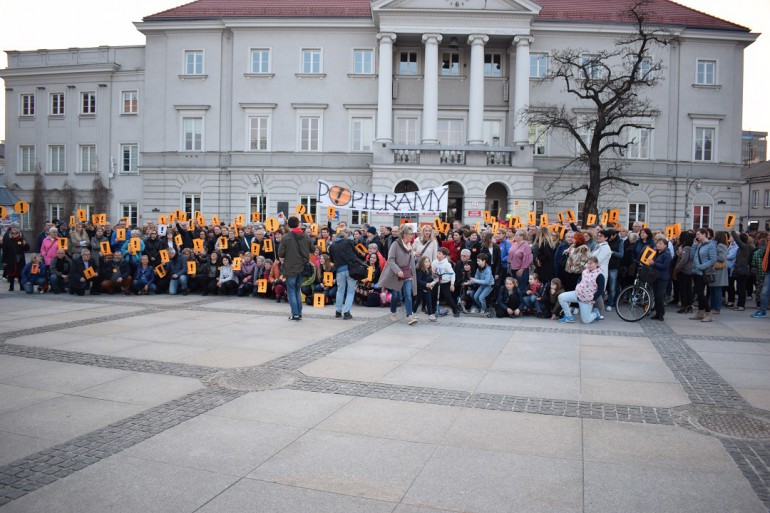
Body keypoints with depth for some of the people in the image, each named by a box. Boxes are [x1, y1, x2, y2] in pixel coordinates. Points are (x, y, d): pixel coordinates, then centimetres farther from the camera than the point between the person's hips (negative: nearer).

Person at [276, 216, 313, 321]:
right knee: (298, 290, 17)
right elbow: (312, 250, 11)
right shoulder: (306, 237, 1)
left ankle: (295, 314, -1)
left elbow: (280, 254, -12)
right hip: (302, 267, 5)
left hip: (290, 268, -4)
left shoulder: (286, 238, -13)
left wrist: (282, 259, 7)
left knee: (291, 291, 4)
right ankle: (299, 313, 15)